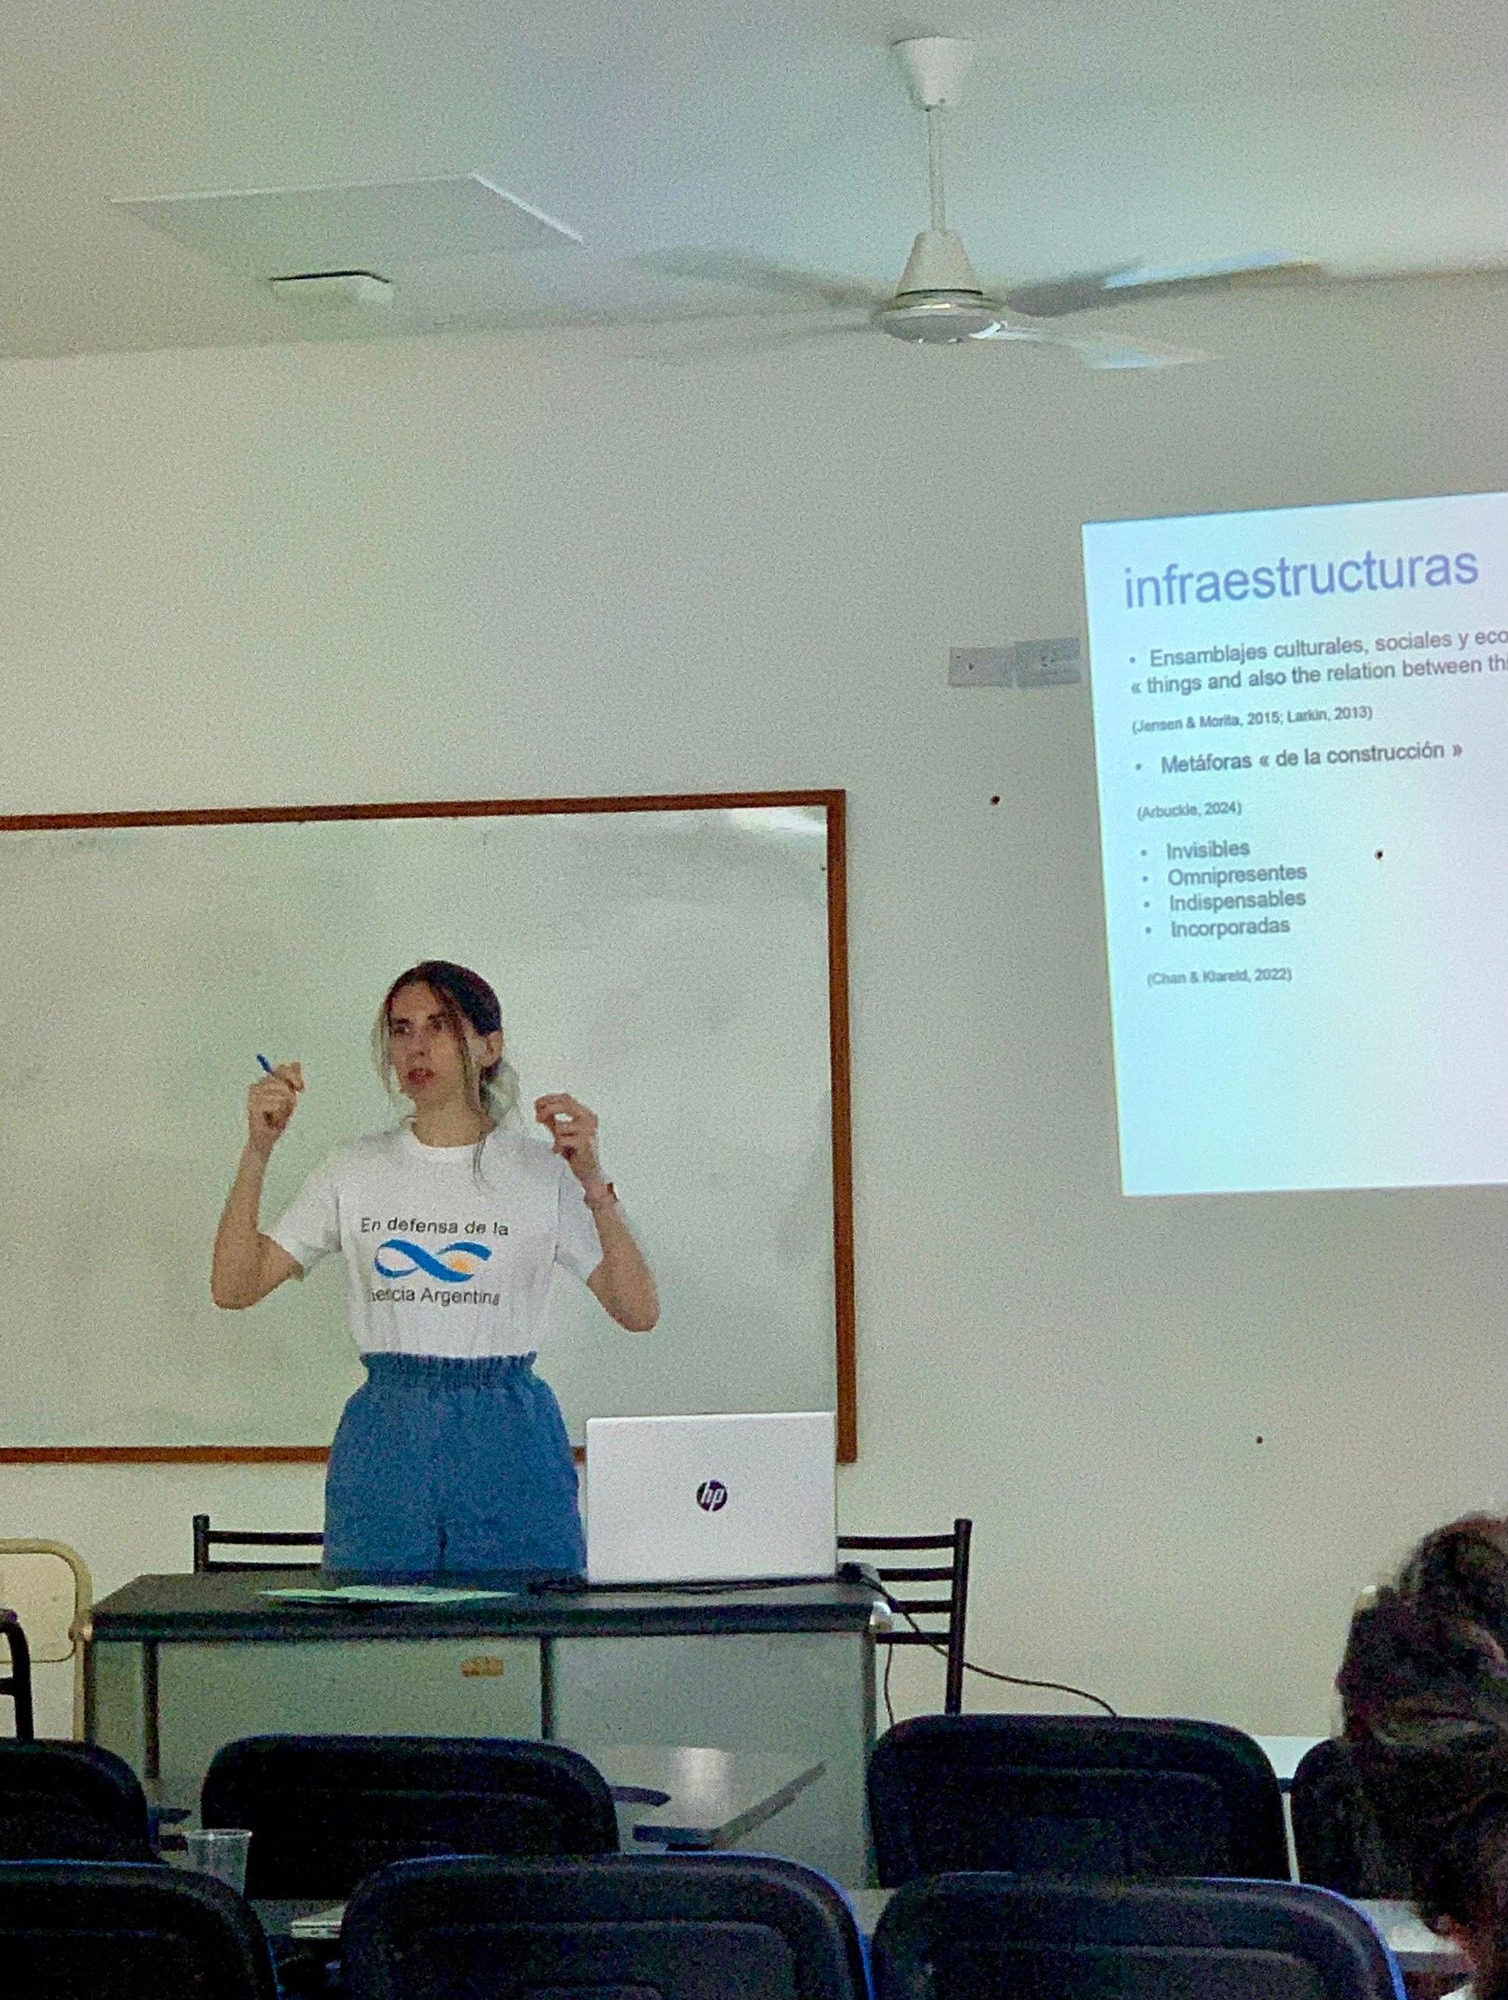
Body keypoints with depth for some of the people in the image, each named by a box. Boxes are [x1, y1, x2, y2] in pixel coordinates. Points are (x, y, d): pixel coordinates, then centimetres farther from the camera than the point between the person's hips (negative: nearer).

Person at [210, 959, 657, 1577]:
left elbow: (638, 1313, -6)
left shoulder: (542, 1172, 2)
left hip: (508, 1439, -1)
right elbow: (234, 1287, 2)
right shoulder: (356, 1171, 8)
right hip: (384, 1442, 2)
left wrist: (594, 1184, -18)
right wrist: (257, 1152, -8)